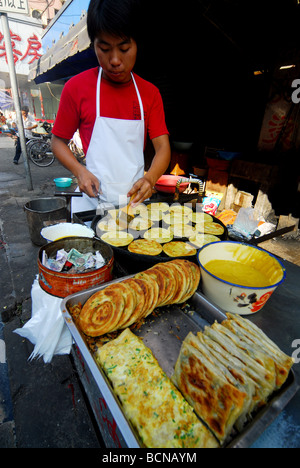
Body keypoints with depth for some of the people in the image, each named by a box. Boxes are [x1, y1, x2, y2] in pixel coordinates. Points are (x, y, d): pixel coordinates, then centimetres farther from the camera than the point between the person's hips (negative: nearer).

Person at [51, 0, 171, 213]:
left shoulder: (150, 92, 4)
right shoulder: (77, 87, -1)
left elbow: (163, 146, -2)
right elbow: (58, 141, 5)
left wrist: (150, 178, -21)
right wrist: (80, 171, -14)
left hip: (135, 197, 2)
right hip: (93, 198, -1)